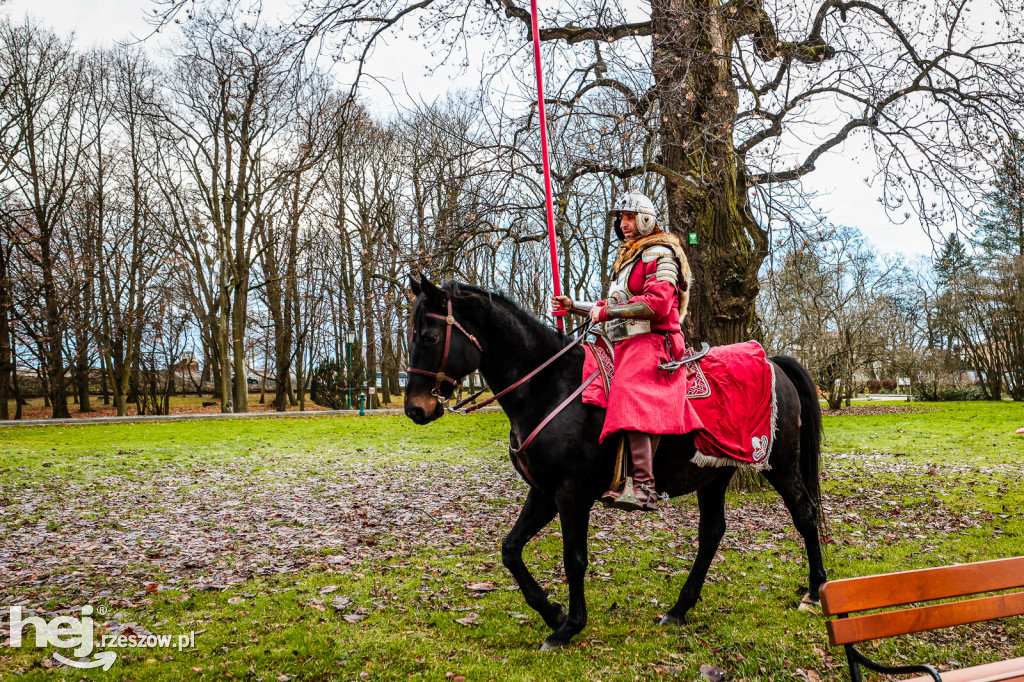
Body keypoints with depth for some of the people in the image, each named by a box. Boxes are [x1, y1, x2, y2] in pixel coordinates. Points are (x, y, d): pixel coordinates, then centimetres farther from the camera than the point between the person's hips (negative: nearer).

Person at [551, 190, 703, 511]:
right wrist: (574, 306, 22)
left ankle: (644, 487, -35)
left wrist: (607, 310, -16)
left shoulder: (659, 252, -3)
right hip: (626, 344, 10)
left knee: (629, 396, -29)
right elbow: (616, 307, 31)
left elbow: (658, 303, -18)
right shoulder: (627, 257, 27)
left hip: (652, 342, -10)